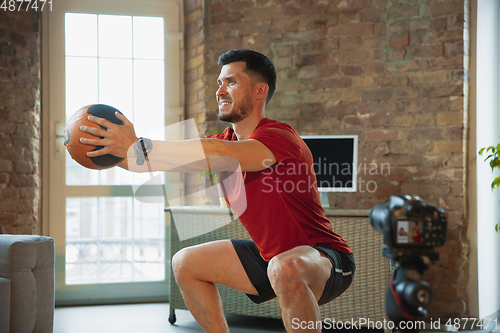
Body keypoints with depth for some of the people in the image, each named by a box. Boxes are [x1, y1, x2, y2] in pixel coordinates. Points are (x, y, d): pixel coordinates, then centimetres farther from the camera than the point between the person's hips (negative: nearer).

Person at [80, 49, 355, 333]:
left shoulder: (280, 138, -24)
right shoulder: (226, 141, 3)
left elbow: (220, 156, -41)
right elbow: (161, 162, 2)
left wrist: (136, 147, -41)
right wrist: (111, 152, -14)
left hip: (326, 258, -8)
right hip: (271, 256, 8)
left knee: (285, 269, -41)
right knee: (185, 263, 11)